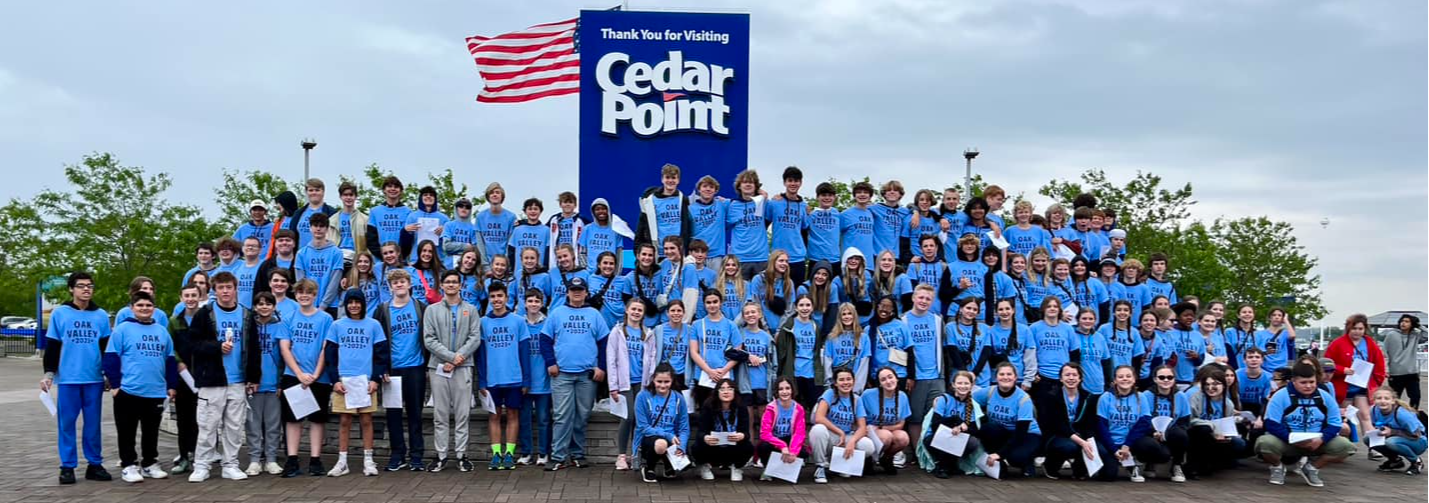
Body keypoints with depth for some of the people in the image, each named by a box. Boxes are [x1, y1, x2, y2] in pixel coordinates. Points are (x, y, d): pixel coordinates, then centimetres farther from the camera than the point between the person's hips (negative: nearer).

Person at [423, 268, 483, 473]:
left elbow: (475, 338, 1)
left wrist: (459, 356, -13)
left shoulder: (471, 310, 11)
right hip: (438, 367, 0)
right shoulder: (432, 310, 10)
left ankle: (461, 455, 6)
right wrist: (451, 356, -11)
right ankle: (441, 456, 9)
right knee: (440, 414, 3)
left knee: (462, 413, 1)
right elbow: (429, 340, -1)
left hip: (463, 367, 0)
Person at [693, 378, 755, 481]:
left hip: (733, 449, 1)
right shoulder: (708, 407, -14)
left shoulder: (740, 408, -11)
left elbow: (746, 432, -19)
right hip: (713, 448, -1)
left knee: (748, 447, -29)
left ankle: (737, 467, 7)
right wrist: (705, 438, -47)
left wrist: (742, 436, -45)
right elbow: (701, 431, -21)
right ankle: (705, 466, 7)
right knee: (697, 448, -31)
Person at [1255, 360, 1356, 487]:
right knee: (1265, 443, -35)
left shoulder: (1325, 397, 0)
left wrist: (1321, 439, -20)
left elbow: (1335, 423, 0)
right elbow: (1272, 424, -14)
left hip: (1316, 443, 4)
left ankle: (1311, 467, 6)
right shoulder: (1281, 396, -11)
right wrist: (1292, 439, -27)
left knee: (1346, 446, -19)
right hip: (1286, 442, -3)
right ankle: (1277, 467, 3)